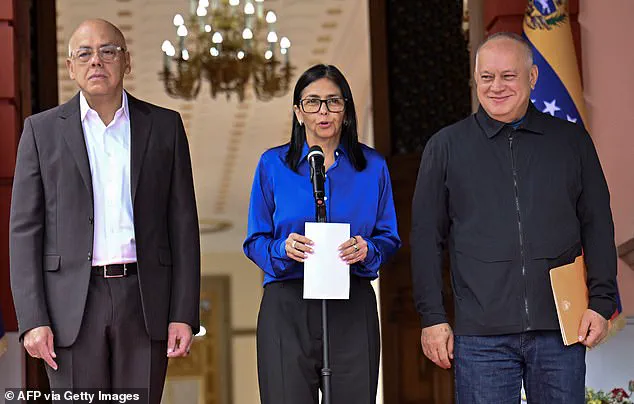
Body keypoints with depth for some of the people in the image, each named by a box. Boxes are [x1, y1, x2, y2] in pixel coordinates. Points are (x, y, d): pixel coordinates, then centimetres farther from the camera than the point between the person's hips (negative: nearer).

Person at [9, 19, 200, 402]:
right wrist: (33, 320, -6)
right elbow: (25, 230, 3)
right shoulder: (42, 130, 6)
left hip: (145, 300, 1)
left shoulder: (164, 126, 8)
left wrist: (185, 314, 0)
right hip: (72, 306, -1)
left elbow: (183, 225, 8)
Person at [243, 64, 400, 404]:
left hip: (352, 309, 1)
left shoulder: (372, 166, 9)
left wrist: (367, 250, -11)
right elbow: (255, 242, 6)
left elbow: (390, 238, 11)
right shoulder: (273, 165, 6)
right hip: (287, 308, -1)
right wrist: (284, 249, -15)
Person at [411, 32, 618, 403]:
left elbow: (597, 225, 11)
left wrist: (602, 302, 2)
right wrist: (432, 317, 1)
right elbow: (427, 236, 7)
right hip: (481, 335, -1)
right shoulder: (446, 147, 7)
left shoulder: (572, 140, 10)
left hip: (560, 330, 1)